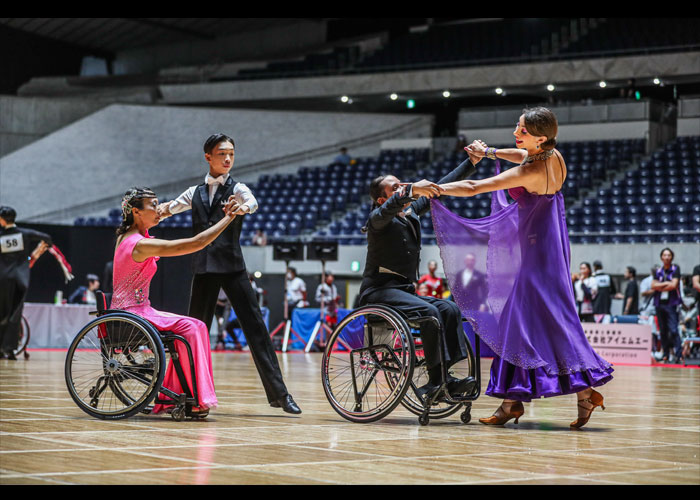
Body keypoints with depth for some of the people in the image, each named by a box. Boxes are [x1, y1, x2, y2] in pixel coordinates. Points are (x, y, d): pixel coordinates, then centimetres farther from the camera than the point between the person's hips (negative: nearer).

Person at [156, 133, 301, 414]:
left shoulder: (236, 188, 3)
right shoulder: (196, 193, 14)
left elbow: (252, 202, -18)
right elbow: (168, 209, 9)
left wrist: (243, 207, -43)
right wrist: (160, 210, -17)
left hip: (231, 266, -3)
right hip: (204, 267, 3)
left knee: (254, 326, -9)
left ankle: (278, 393, -9)